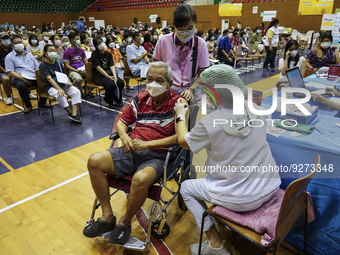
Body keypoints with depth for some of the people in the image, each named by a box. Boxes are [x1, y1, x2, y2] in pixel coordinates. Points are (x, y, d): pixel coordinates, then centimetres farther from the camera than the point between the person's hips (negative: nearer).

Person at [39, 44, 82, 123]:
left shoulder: (59, 63, 15)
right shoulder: (43, 65, -5)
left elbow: (64, 75, 19)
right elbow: (49, 78, -18)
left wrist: (68, 81, -7)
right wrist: (59, 89, -31)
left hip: (63, 84, 6)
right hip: (51, 87, -6)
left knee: (76, 91, -21)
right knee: (61, 95, -37)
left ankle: (74, 114, -27)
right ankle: (70, 113, -16)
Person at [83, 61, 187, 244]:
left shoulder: (177, 104, -6)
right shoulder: (140, 99, 11)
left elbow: (179, 137, -15)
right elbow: (122, 121, 21)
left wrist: (147, 144, -18)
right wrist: (124, 136, -3)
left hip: (157, 156, -5)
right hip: (131, 151, 6)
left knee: (140, 179, -36)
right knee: (94, 162, -12)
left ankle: (125, 223, -4)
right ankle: (107, 217, 0)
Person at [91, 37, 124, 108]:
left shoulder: (108, 54, 12)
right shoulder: (95, 53, -4)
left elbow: (112, 66, 2)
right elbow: (98, 67, -13)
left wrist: (114, 76, -17)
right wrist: (109, 77, -19)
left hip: (109, 74, 5)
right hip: (98, 76, -5)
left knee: (121, 82, -21)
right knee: (111, 84, -32)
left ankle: (116, 100, 1)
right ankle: (107, 101, -6)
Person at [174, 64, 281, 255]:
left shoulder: (209, 123, -24)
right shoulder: (257, 110, -9)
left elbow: (183, 142, -4)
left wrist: (181, 115, 12)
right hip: (271, 189, 6)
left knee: (186, 188, 16)